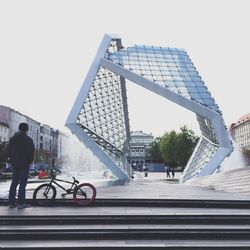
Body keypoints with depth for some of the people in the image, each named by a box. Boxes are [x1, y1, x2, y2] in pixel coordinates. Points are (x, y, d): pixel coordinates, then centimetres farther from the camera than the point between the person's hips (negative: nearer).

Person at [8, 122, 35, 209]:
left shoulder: (12, 138, 10)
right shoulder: (28, 139, -10)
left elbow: (9, 151, 11)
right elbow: (31, 152, -14)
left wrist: (12, 160, 17)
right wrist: (30, 160, 1)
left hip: (14, 164, 6)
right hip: (24, 164, -6)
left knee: (14, 182, 13)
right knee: (22, 183, -3)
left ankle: (11, 202, 15)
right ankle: (21, 203, -3)